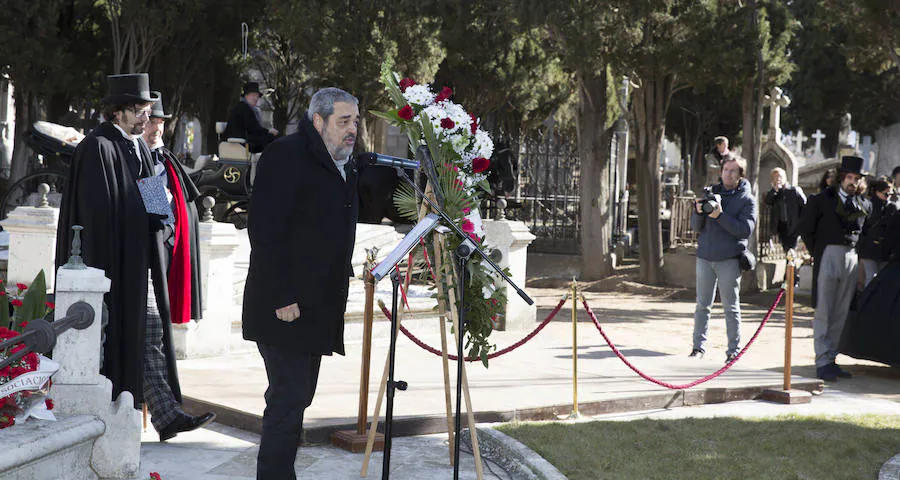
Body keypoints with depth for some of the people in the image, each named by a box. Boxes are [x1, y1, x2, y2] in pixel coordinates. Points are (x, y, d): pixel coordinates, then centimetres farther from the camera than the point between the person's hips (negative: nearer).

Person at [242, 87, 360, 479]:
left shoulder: (345, 166, 16)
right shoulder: (286, 156, -12)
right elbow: (265, 232, -17)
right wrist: (282, 298, -21)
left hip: (318, 307, 9)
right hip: (284, 308, -9)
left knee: (298, 396, 12)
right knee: (289, 397, -9)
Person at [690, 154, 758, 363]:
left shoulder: (747, 199, 1)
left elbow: (746, 228, -13)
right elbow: (696, 227, 11)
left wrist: (720, 216, -21)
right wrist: (698, 212, -10)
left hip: (729, 258, -3)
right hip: (705, 256, 4)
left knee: (731, 307, 1)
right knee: (702, 305, 6)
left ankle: (733, 350, 6)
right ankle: (699, 346, 12)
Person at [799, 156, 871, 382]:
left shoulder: (864, 205, 12)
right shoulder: (822, 200, 0)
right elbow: (805, 229, 5)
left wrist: (855, 251, 12)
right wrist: (818, 253, 3)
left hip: (851, 259, 4)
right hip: (828, 256, -4)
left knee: (841, 314, 5)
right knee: (823, 312, -5)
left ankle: (831, 359, 10)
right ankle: (822, 363, -3)